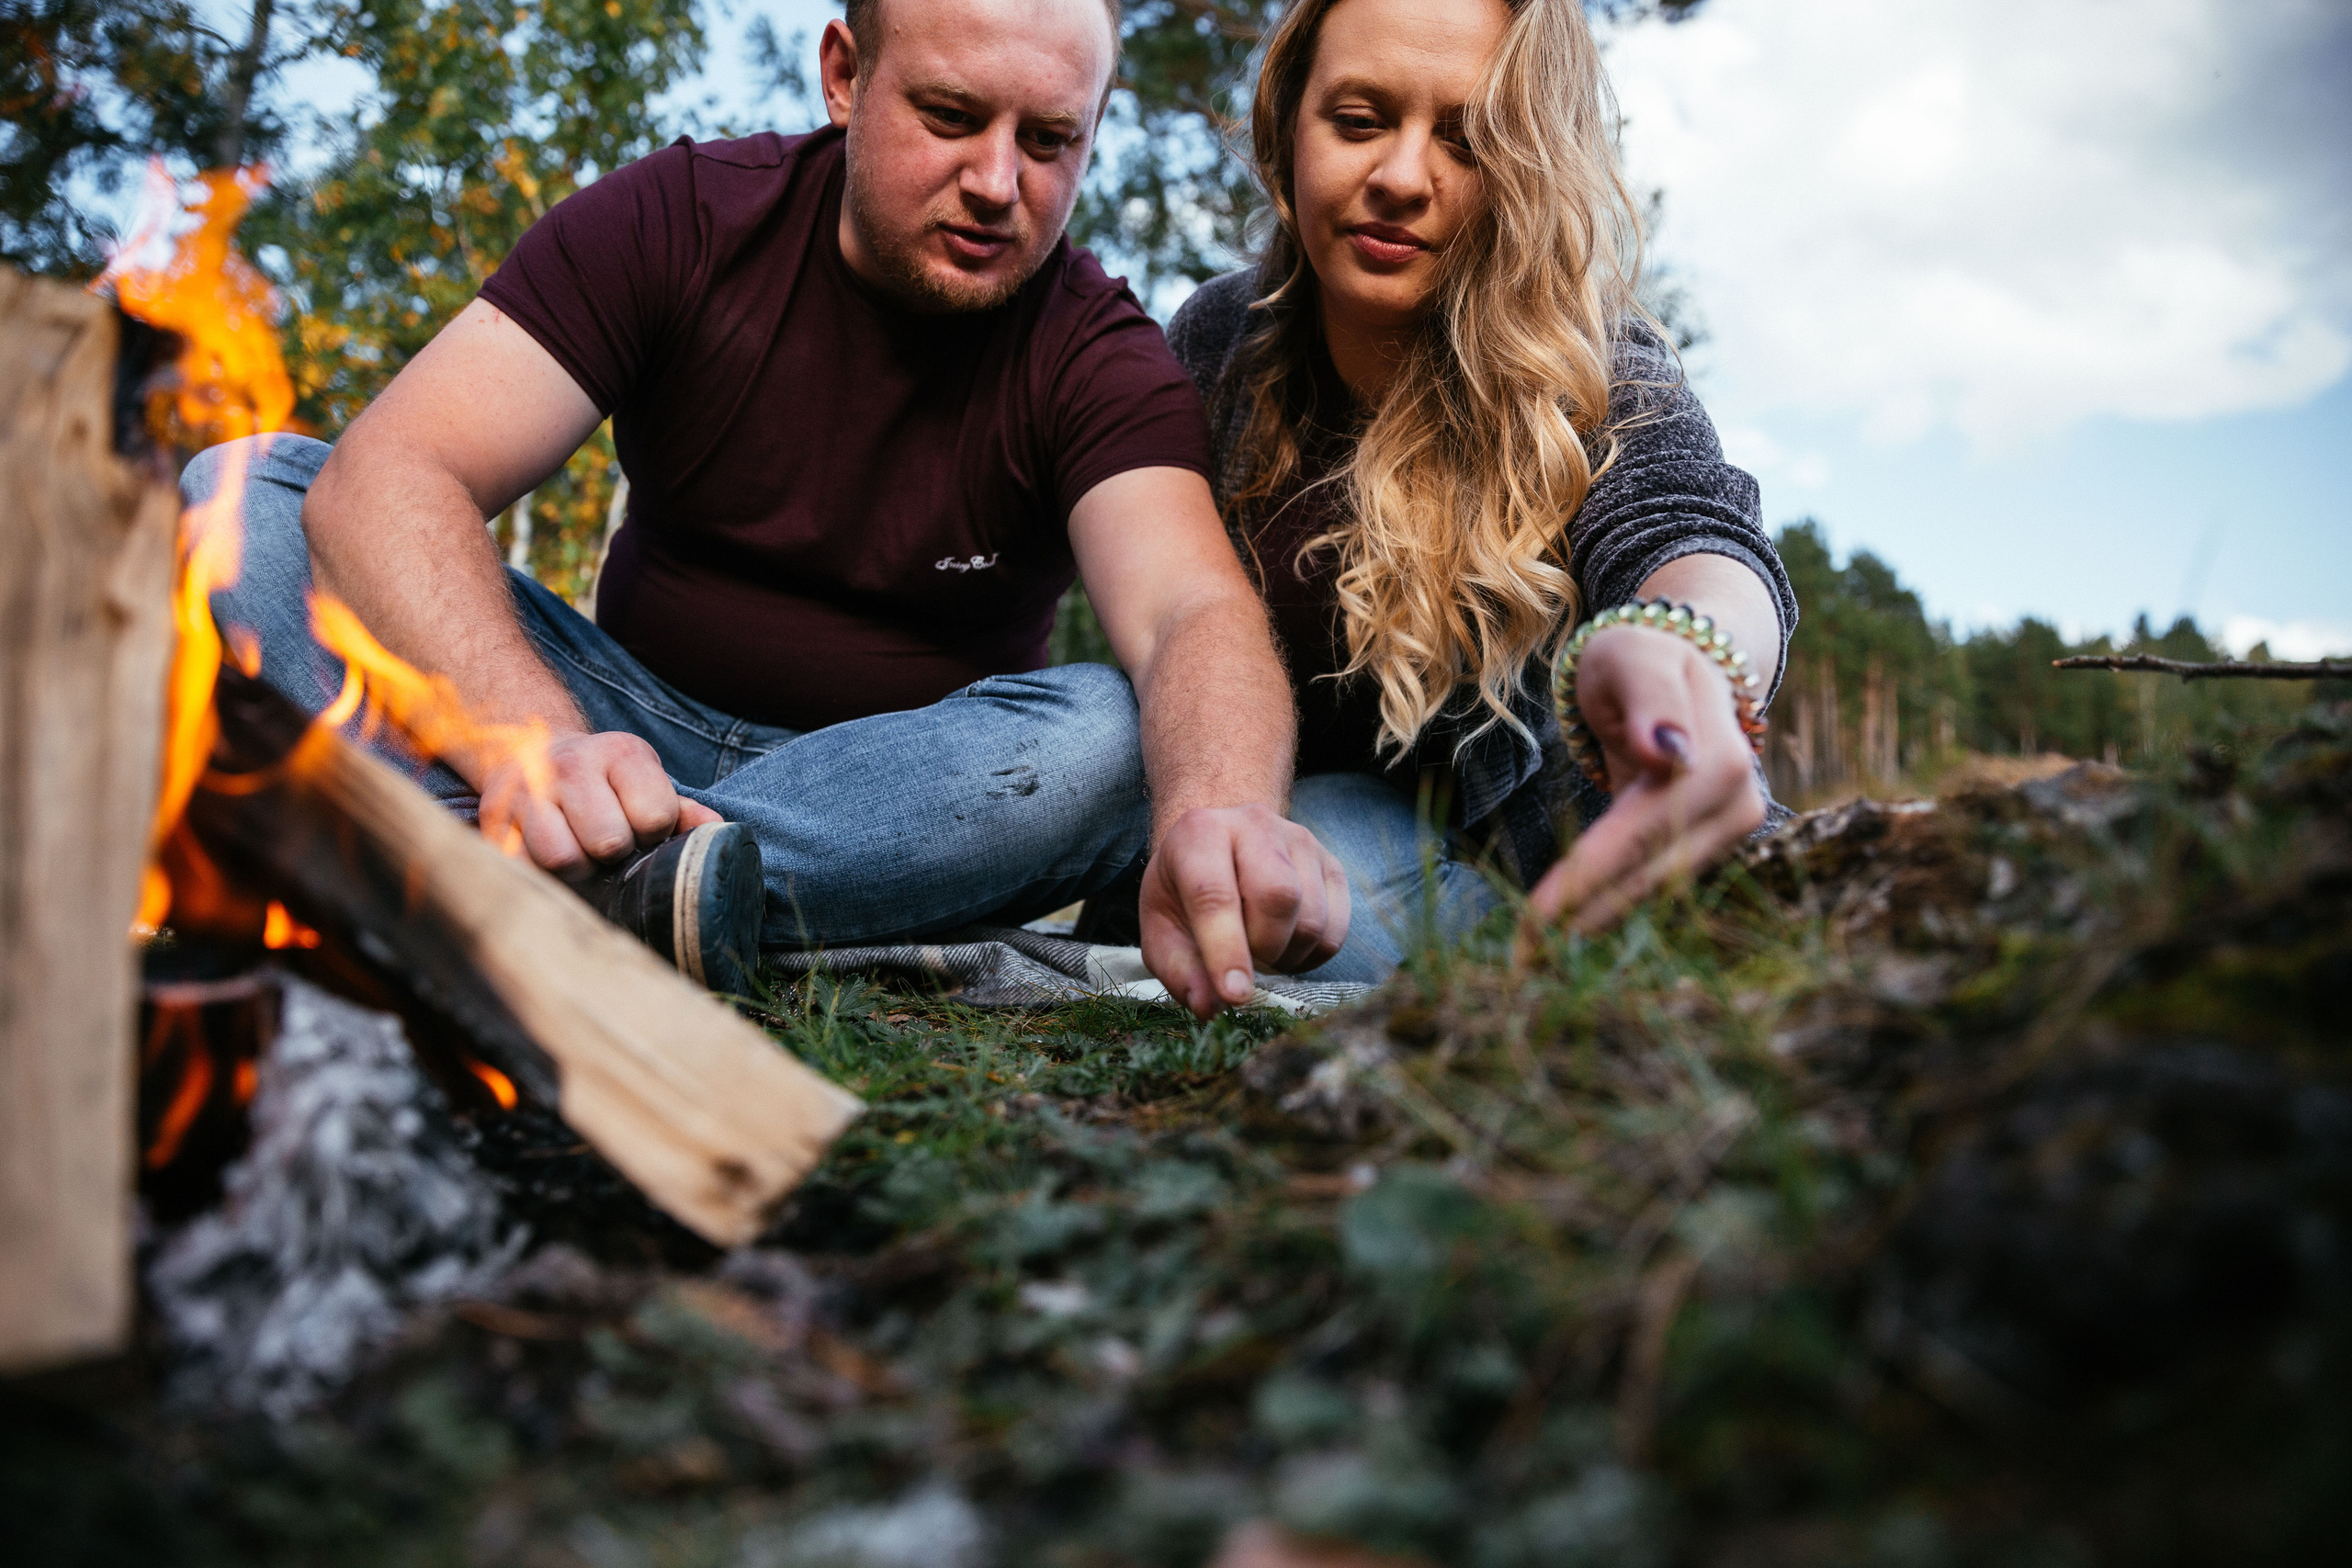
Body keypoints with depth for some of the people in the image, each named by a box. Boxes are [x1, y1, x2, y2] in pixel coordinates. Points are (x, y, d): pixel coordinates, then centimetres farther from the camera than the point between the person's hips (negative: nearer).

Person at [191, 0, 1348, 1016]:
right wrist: (532, 740, -40)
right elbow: (385, 479, -19)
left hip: (905, 785, 0)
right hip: (632, 724, 1)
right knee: (244, 491, -16)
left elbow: (1194, 612, -28)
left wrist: (1220, 806, -53)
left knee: (1116, 741, -32)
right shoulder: (683, 219, -8)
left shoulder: (1097, 356, -9)